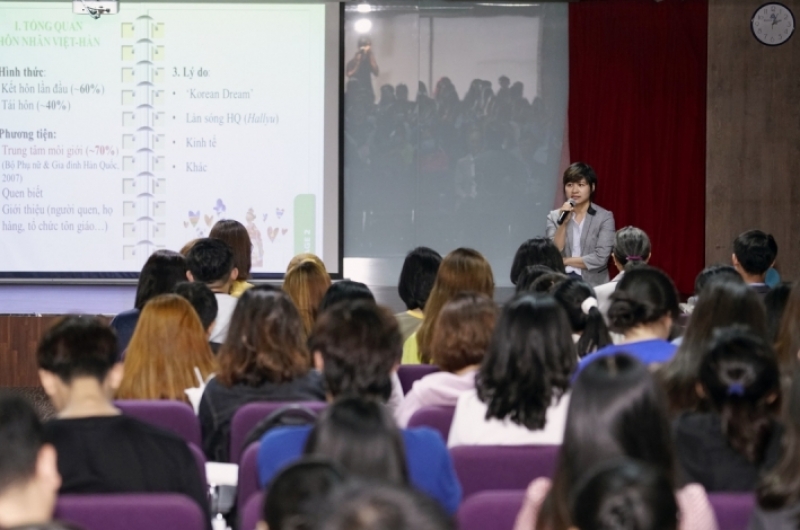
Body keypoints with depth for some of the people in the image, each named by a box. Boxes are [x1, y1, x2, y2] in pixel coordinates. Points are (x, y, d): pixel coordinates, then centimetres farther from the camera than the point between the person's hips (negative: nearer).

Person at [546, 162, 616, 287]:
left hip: (594, 285, -2)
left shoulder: (605, 217, 1)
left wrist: (564, 261, -2)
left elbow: (600, 258, -8)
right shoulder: (554, 217, 9)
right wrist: (563, 223, -10)